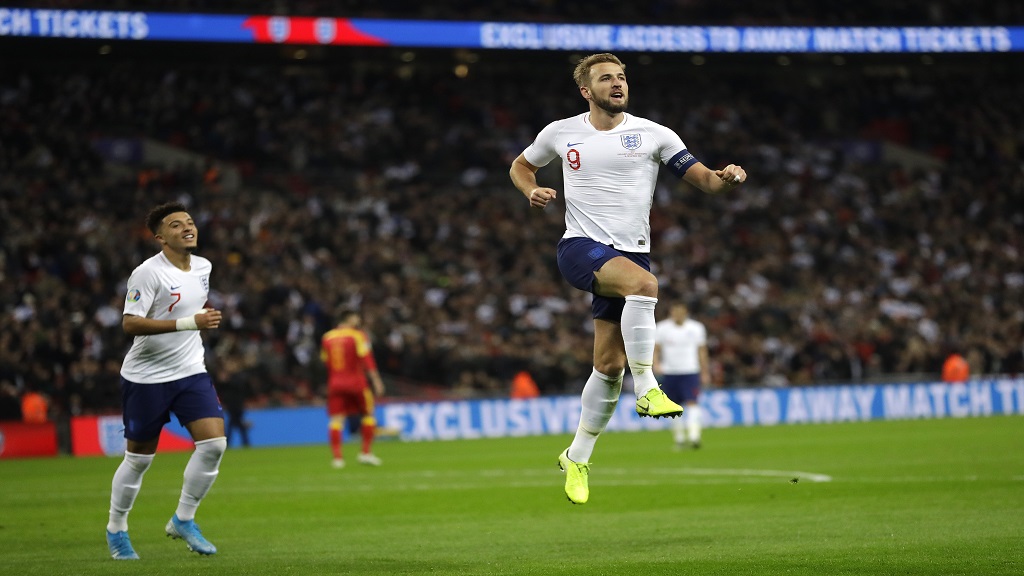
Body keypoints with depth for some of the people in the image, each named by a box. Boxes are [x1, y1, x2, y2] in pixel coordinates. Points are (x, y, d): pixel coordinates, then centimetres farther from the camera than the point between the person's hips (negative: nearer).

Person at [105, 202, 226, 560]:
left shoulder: (203, 267, 6)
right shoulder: (148, 273, -17)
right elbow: (130, 324, -26)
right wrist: (189, 322, -31)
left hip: (191, 372, 5)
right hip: (147, 377, -5)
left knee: (214, 442, -12)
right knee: (139, 457, 4)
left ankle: (183, 520, 4)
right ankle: (116, 528, 25)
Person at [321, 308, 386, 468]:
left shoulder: (326, 338, 7)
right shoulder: (357, 336, -4)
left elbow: (325, 360, 12)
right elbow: (366, 359, -9)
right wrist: (376, 381, -9)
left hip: (335, 383, 3)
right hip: (356, 382, -3)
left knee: (336, 419, 1)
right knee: (367, 415, 13)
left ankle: (337, 457, -8)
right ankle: (366, 452, 10)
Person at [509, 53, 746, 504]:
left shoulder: (652, 135, 3)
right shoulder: (561, 133, 6)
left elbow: (703, 178, 0)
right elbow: (521, 166, 23)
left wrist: (727, 177, -23)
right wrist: (532, 191, 1)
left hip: (631, 254, 2)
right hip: (581, 247, -2)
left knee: (610, 364, 2)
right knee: (644, 283, -34)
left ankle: (577, 458, 19)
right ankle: (646, 388, -28)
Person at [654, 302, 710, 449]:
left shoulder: (696, 328, 5)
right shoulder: (662, 328, 2)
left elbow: (702, 351, 10)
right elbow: (655, 349, 3)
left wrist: (705, 372, 9)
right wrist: (656, 364, -14)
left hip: (691, 372, -1)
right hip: (669, 372, 1)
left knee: (692, 403, -16)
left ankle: (694, 436, -24)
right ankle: (679, 438, 17)